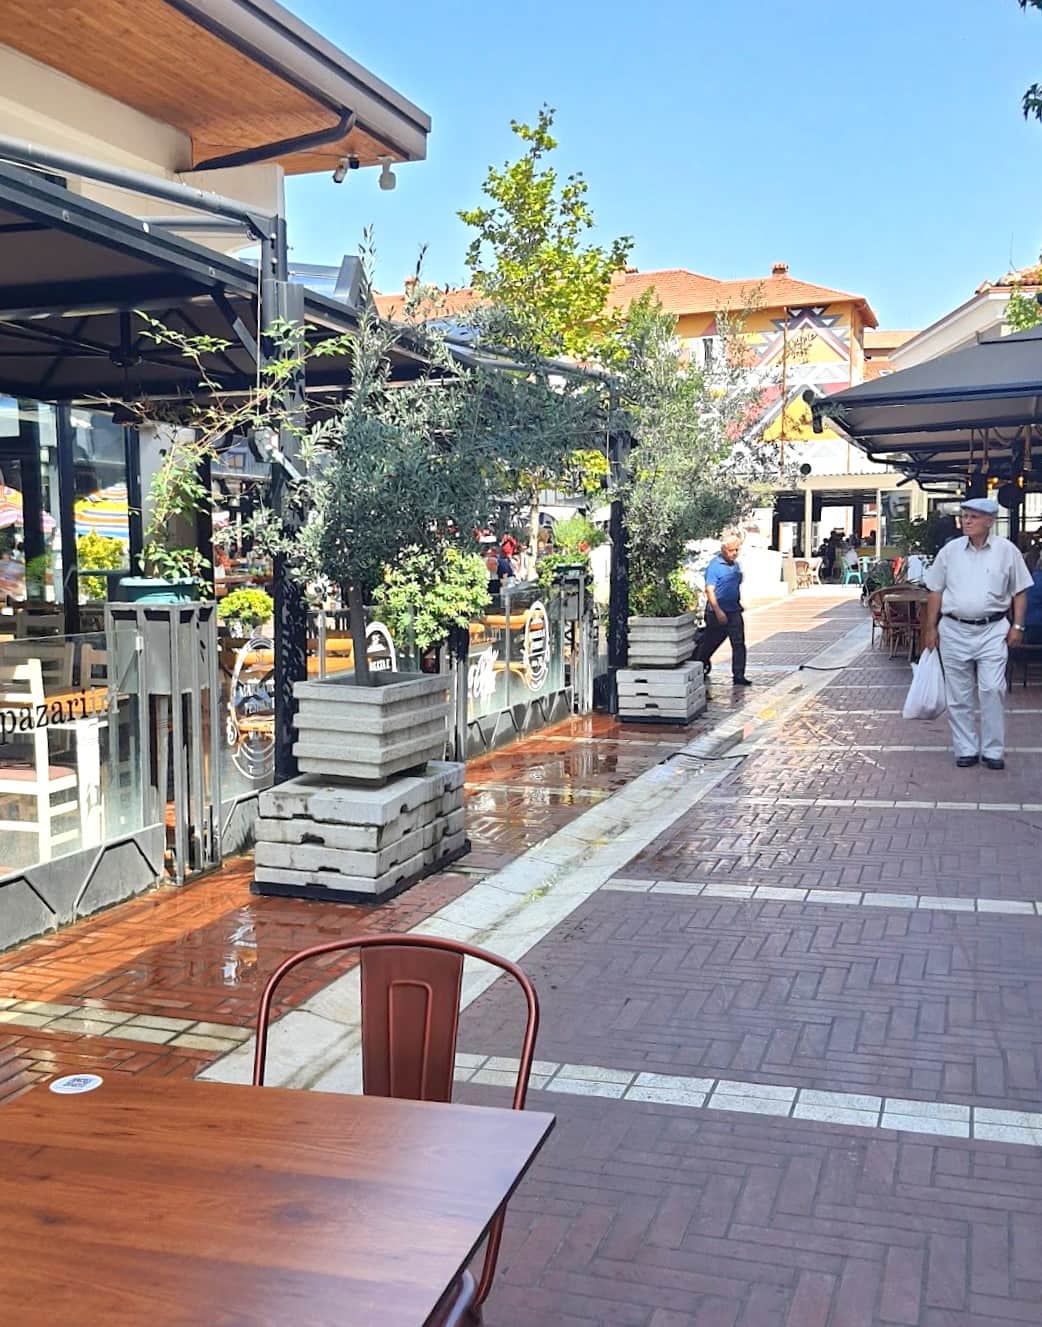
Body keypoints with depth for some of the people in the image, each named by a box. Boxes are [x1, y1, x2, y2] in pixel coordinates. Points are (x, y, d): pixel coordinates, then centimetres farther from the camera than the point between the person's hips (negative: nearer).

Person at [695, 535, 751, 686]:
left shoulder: (736, 565, 11)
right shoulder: (714, 566, -12)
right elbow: (709, 590, -17)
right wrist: (718, 611, -22)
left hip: (734, 611, 6)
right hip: (718, 612, -6)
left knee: (739, 643, -2)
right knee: (710, 643, 7)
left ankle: (739, 675, 1)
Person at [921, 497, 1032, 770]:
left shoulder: (1007, 551, 0)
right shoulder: (950, 550, 3)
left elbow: (1019, 592, 6)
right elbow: (935, 592, 9)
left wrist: (1017, 626, -1)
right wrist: (931, 628, 7)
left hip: (992, 630, -2)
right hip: (954, 631, 2)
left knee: (992, 690, -8)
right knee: (958, 695, 6)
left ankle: (993, 750, 5)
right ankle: (966, 749, 17)